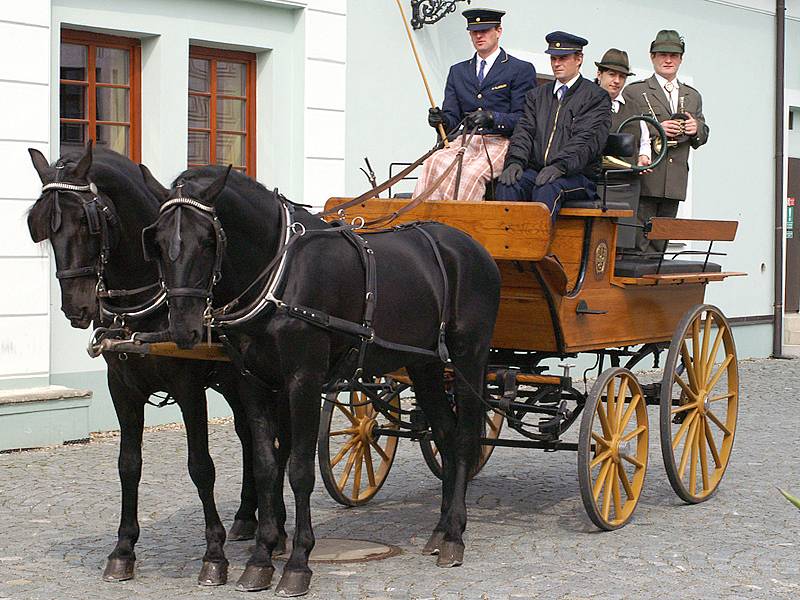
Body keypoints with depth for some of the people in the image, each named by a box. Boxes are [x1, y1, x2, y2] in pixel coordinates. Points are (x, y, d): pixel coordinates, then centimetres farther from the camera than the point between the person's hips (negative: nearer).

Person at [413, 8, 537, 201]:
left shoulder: (521, 70, 6)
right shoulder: (458, 71, 22)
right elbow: (452, 118, 16)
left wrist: (492, 118, -21)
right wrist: (441, 120, -10)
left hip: (501, 143, -4)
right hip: (467, 141, 4)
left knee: (471, 173, -35)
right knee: (433, 165, -28)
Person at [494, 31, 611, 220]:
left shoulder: (596, 97, 5)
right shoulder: (537, 95, 23)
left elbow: (587, 140, -9)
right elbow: (524, 131, 11)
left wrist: (559, 166, -24)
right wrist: (515, 161, -10)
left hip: (576, 175, -4)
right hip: (535, 170, 4)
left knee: (547, 189, -37)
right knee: (507, 185, -27)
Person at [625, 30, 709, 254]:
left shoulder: (693, 96, 21)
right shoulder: (634, 92, 4)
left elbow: (701, 139, 23)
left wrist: (697, 128, 0)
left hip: (675, 183, 5)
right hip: (644, 179, -5)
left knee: (661, 242, 6)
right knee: (641, 241, -9)